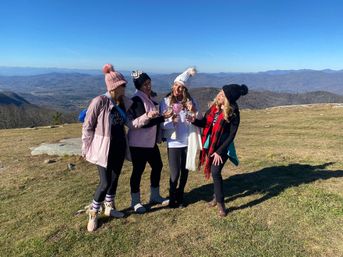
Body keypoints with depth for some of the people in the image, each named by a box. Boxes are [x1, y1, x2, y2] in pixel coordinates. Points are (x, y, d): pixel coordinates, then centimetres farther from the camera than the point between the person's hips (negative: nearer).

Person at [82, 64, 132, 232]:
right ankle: (93, 214, 20)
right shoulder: (99, 101, -17)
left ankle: (109, 207, 38)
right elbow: (87, 126, -11)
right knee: (105, 182, -3)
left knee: (114, 179, 16)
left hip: (119, 146, 6)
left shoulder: (125, 102, 1)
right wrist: (86, 149, -7)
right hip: (104, 148, -6)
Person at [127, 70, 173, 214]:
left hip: (151, 141, 9)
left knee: (157, 166, 15)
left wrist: (163, 117, 11)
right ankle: (135, 201, 19)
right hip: (138, 142, -9)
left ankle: (155, 196, 32)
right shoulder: (136, 100, -14)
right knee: (138, 170, 1)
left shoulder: (150, 98, 11)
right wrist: (147, 116, -38)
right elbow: (140, 122, -22)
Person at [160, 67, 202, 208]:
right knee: (175, 173, 0)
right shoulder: (165, 102, -5)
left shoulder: (190, 101, 2)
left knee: (185, 171, 13)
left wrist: (194, 111, -17)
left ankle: (180, 197, 35)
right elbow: (162, 125, -6)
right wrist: (171, 121, -25)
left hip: (188, 142, 3)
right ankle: (172, 198, 25)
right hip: (174, 143, -2)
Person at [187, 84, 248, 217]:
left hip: (222, 148, -6)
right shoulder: (214, 107, 1)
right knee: (214, 172, 16)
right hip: (211, 146, 6)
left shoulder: (233, 114, -15)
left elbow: (231, 136, -15)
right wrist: (195, 120, -14)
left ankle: (220, 203, 6)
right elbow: (205, 123, 7)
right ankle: (217, 196, 37)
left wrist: (219, 151, -16)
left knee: (215, 173, -11)